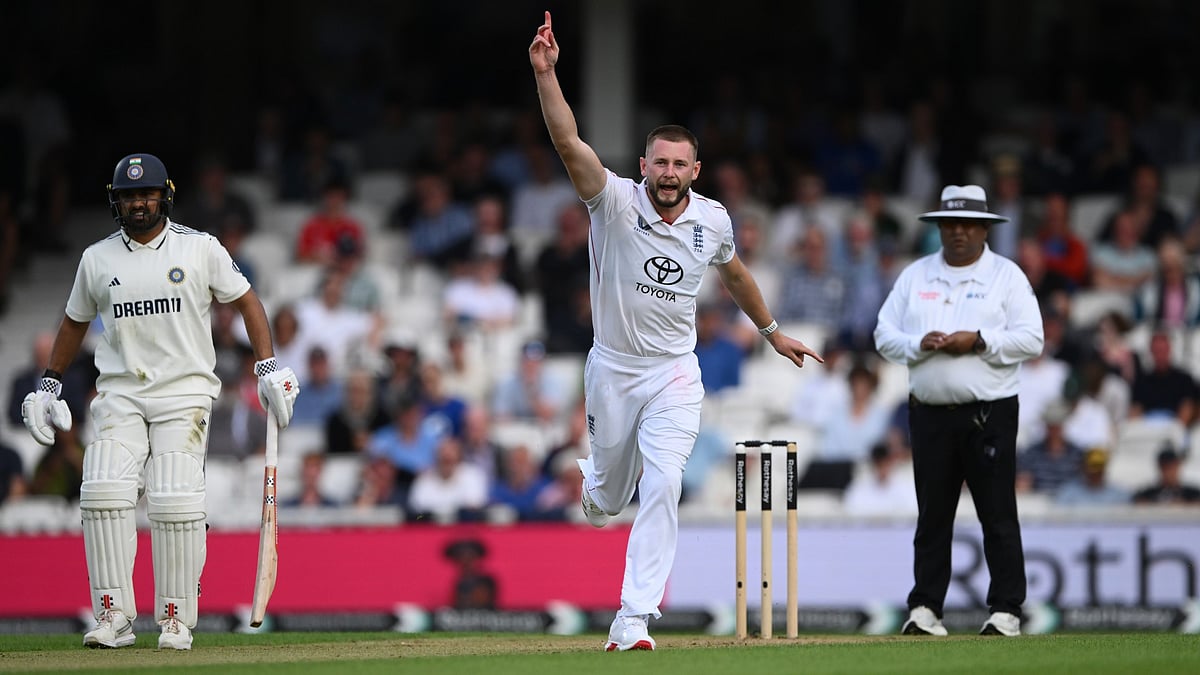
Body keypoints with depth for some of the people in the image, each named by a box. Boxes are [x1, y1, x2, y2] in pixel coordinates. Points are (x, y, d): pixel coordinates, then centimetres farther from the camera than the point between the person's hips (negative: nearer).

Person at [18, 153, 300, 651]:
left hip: (184, 391, -2)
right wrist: (49, 385, 22)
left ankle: (176, 622, -3)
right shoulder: (97, 259, 10)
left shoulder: (200, 249, 3)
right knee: (104, 493, -16)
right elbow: (75, 321, 24)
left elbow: (246, 301, 8)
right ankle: (113, 619, -12)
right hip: (119, 393, 2)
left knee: (176, 502, -13)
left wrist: (268, 368, -1)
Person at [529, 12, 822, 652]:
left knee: (661, 488, -16)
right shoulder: (616, 202, -15)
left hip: (674, 374, 1)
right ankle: (589, 480, 56)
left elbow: (734, 272, 19)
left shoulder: (712, 219, -3)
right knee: (610, 494, 14)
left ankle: (633, 620, -15)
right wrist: (545, 73, -44)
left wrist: (772, 331, 29)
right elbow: (569, 142, -30)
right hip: (612, 368, -1)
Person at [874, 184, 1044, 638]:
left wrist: (979, 341, -15)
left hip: (990, 413, -3)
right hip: (930, 413, 3)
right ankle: (925, 609, 6)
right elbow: (885, 335, 10)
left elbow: (1031, 339, -5)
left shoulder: (1007, 276, 4)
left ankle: (1006, 610, -2)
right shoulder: (915, 276, 14)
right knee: (932, 515, 3)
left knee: (998, 514, -4)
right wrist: (920, 344, -9)